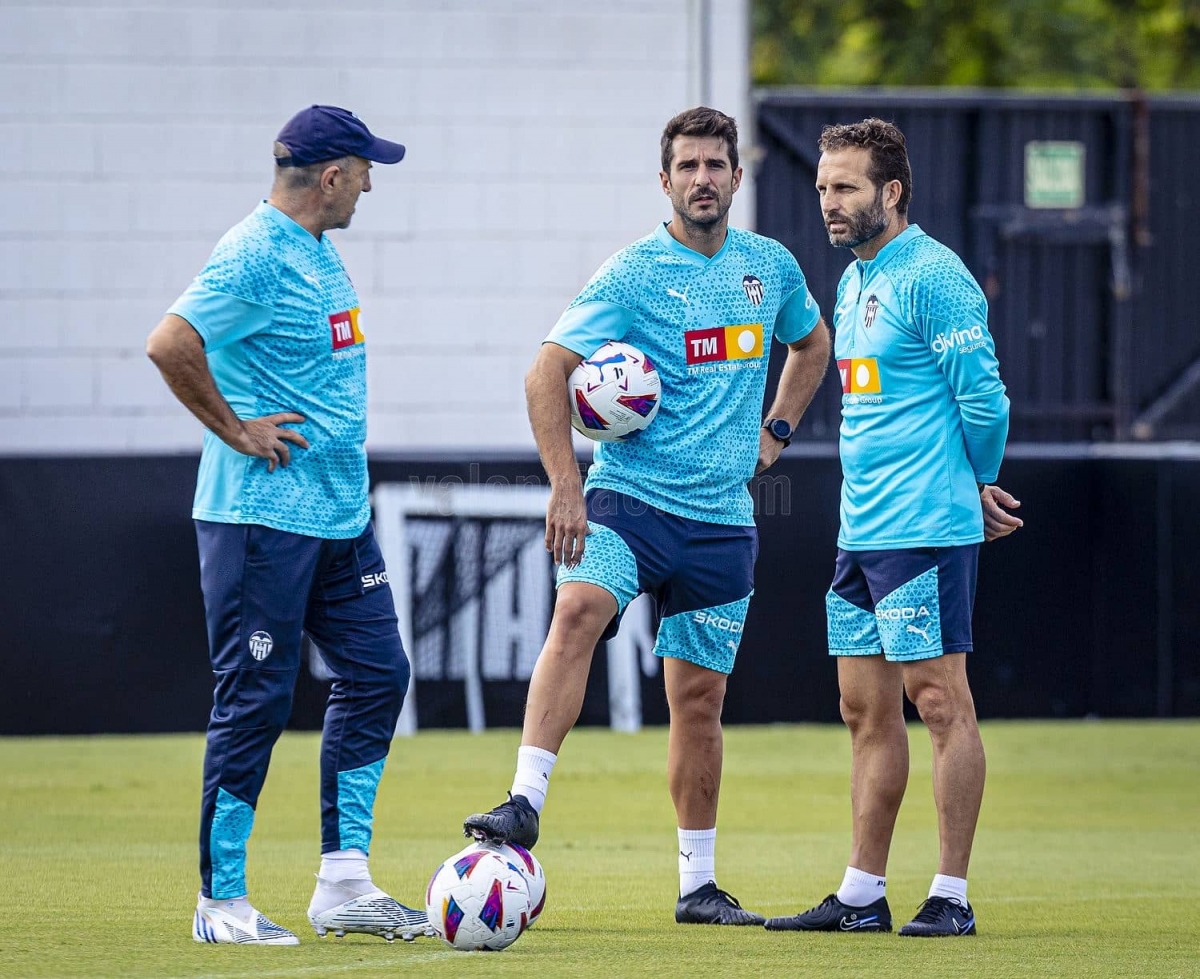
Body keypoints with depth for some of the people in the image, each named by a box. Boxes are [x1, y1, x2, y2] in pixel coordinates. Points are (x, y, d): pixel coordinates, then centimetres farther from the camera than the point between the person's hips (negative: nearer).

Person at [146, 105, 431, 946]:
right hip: (263, 519, -10)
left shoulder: (318, 251, 14)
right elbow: (170, 345, -26)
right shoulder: (257, 256, -16)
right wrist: (236, 431, -18)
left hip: (340, 516, 10)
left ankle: (344, 885, 11)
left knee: (377, 673, 7)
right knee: (255, 702, -5)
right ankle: (221, 902, 3)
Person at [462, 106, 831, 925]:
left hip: (722, 517, 4)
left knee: (699, 699, 7)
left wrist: (775, 431, 15)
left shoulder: (771, 266, 8)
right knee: (578, 613, -31)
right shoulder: (632, 275, -7)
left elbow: (812, 343, 29)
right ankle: (526, 802, -36)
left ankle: (700, 884, 17)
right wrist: (565, 484, -20)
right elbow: (548, 371, -10)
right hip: (629, 497, -4)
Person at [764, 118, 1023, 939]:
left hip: (925, 531, -9)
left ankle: (952, 896, -2)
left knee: (939, 700, -5)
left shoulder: (933, 277, -12)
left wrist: (979, 485, 2)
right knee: (867, 710, 10)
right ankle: (863, 895, 14)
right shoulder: (854, 281, 17)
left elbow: (983, 399, -13)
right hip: (862, 531, 9)